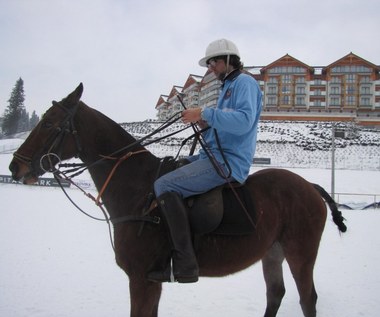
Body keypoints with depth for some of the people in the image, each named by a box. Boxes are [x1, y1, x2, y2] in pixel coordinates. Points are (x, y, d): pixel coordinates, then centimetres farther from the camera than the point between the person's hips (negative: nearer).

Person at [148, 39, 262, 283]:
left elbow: (244, 121, -24)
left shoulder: (245, 82, -6)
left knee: (164, 186, -24)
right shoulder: (228, 86, 25)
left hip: (228, 162, -11)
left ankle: (185, 265, -24)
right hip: (214, 156, 11)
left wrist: (205, 114, -22)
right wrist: (205, 124, 8)